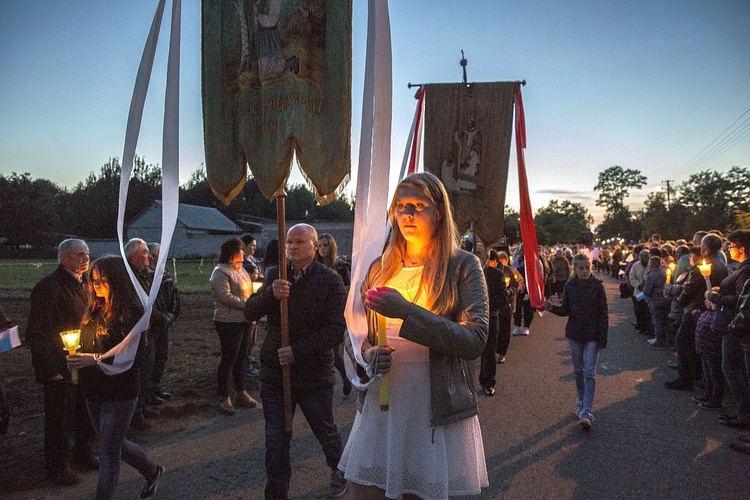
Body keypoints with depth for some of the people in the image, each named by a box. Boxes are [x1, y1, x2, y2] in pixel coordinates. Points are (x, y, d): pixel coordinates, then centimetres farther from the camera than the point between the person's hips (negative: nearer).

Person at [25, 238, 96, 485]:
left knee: (87, 414, 19)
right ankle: (57, 466, 28)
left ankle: (83, 453, 40)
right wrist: (50, 370, -17)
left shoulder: (84, 284, 7)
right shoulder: (49, 287, -17)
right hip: (60, 369, -7)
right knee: (59, 419, 9)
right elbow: (36, 333, -17)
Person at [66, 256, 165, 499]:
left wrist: (95, 359, -27)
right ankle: (152, 471, 46)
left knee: (108, 455, 2)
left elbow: (136, 356, -22)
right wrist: (77, 357, -7)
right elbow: (89, 346, 14)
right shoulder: (96, 310, 4)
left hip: (119, 395, -8)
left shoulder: (130, 313, -18)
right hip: (94, 392, 8)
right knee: (115, 444, 23)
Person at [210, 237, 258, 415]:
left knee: (242, 357, 15)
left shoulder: (240, 269, 14)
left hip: (244, 321, 9)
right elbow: (225, 296, -23)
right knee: (228, 359, -1)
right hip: (229, 322, -9)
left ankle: (241, 392, 28)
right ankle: (224, 397, 11)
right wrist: (246, 304, -24)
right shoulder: (221, 272, -13)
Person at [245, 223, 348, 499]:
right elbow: (249, 312, -2)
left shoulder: (331, 280, -10)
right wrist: (271, 294, -22)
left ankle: (339, 470, 47)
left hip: (315, 375, -3)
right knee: (275, 442, 10)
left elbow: (336, 329, -15)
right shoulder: (274, 275, 4)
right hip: (274, 372, 3)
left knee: (326, 432, 18)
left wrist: (298, 351, -21)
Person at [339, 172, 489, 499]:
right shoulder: (379, 268, 7)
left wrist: (407, 311, -22)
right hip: (379, 407, 4)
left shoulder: (463, 266, -4)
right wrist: (367, 354, -10)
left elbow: (475, 341, -15)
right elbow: (354, 336, 14)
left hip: (436, 412, -3)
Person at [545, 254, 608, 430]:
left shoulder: (597, 286, -9)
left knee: (589, 373, -6)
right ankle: (581, 401, 33)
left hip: (592, 336, -3)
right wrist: (552, 307, -17)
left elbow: (603, 314, -6)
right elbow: (566, 311, 4)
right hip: (574, 334, 3)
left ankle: (586, 412, -8)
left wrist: (603, 338, -10)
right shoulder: (569, 286, -2)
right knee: (578, 371, 15)